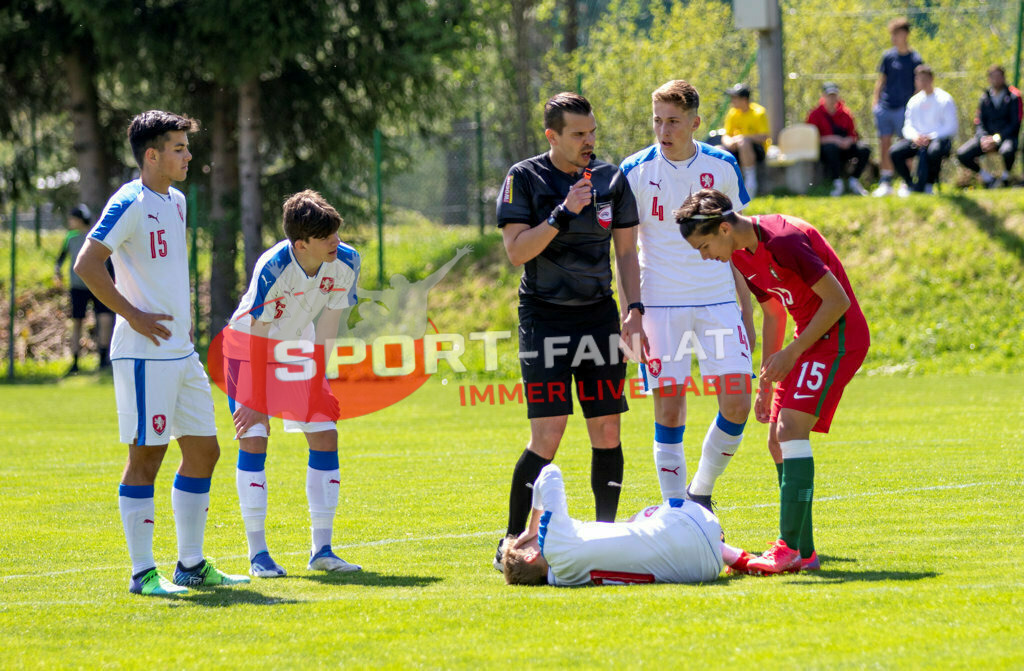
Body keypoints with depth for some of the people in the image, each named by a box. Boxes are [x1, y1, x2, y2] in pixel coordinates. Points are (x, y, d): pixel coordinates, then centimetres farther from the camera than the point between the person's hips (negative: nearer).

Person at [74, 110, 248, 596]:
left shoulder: (176, 201, 15)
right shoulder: (131, 203, -12)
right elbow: (86, 264, -18)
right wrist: (133, 315, -17)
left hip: (181, 351, 9)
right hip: (144, 354, -9)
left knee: (203, 450, 9)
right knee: (146, 455, -5)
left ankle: (191, 565, 18)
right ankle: (142, 572, 0)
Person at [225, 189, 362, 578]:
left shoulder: (346, 262, -20)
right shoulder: (271, 269, -33)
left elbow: (327, 326, -10)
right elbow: (259, 338, -25)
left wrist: (314, 381, -8)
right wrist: (258, 401, -21)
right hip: (250, 346, -5)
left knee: (325, 435, -5)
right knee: (253, 438, -13)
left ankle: (321, 550, 2)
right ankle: (258, 553, -8)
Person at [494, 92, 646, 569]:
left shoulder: (610, 180, 7)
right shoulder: (524, 179, -4)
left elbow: (626, 251, 13)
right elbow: (516, 251, -12)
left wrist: (634, 308, 1)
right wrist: (563, 214, -21)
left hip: (598, 316, 4)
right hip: (544, 319, -4)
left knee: (607, 432, 2)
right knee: (547, 436, -11)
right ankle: (512, 542, -1)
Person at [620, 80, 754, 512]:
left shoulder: (722, 167, 4)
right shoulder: (636, 172, -3)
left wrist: (747, 307, 11)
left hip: (718, 301, 2)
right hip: (660, 305, -2)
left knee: (737, 403, -7)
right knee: (669, 408, -3)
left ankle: (702, 492, 15)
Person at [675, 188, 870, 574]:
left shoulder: (782, 241, -23)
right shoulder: (742, 257, 7)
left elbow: (838, 300, -21)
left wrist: (792, 352, -17)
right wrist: (766, 384, 17)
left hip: (839, 337, -10)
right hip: (811, 340, 10)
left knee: (791, 430, -18)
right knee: (779, 441, 6)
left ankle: (788, 548, -20)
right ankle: (803, 551, 10)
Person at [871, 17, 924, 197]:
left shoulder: (915, 59, -1)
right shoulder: (888, 56, 10)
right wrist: (875, 100, 7)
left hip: (903, 108, -4)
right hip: (884, 107, 4)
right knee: (884, 145, 3)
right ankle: (885, 183, 8)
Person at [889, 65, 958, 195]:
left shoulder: (945, 100, -1)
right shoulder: (914, 101, 15)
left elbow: (951, 127, -8)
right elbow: (908, 126, 11)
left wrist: (930, 137, -19)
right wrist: (914, 136, -13)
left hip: (939, 139, -5)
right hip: (917, 139, 5)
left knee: (934, 151, -40)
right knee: (895, 152, -21)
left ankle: (929, 184, -17)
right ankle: (908, 183, -1)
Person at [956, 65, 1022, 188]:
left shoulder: (1013, 97, -1)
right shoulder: (985, 98, 10)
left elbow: (1015, 124, -7)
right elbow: (979, 123, 6)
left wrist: (997, 138, -17)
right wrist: (983, 138, -15)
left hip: (1006, 136, -4)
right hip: (986, 135, 4)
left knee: (1007, 151, -41)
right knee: (962, 154, -17)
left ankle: (1005, 177, -8)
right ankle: (988, 178, 2)